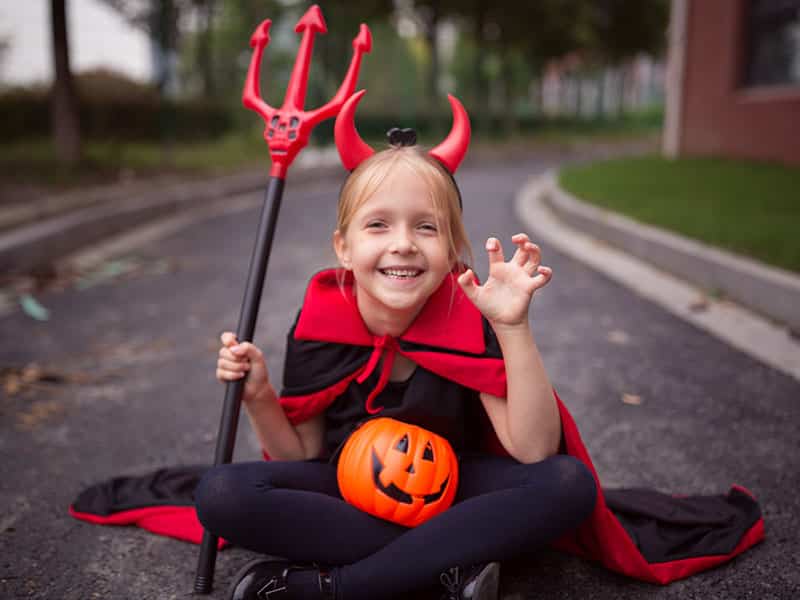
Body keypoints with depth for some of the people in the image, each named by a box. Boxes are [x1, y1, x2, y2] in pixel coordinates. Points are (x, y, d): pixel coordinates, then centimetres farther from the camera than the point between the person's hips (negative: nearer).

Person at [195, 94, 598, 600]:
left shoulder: (470, 321, -17)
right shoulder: (318, 327, -13)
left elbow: (534, 452, -25)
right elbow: (303, 461, -4)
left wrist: (514, 328, -34)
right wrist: (260, 398, -23)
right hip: (346, 494, 1)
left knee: (570, 485, -29)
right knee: (220, 495, -25)